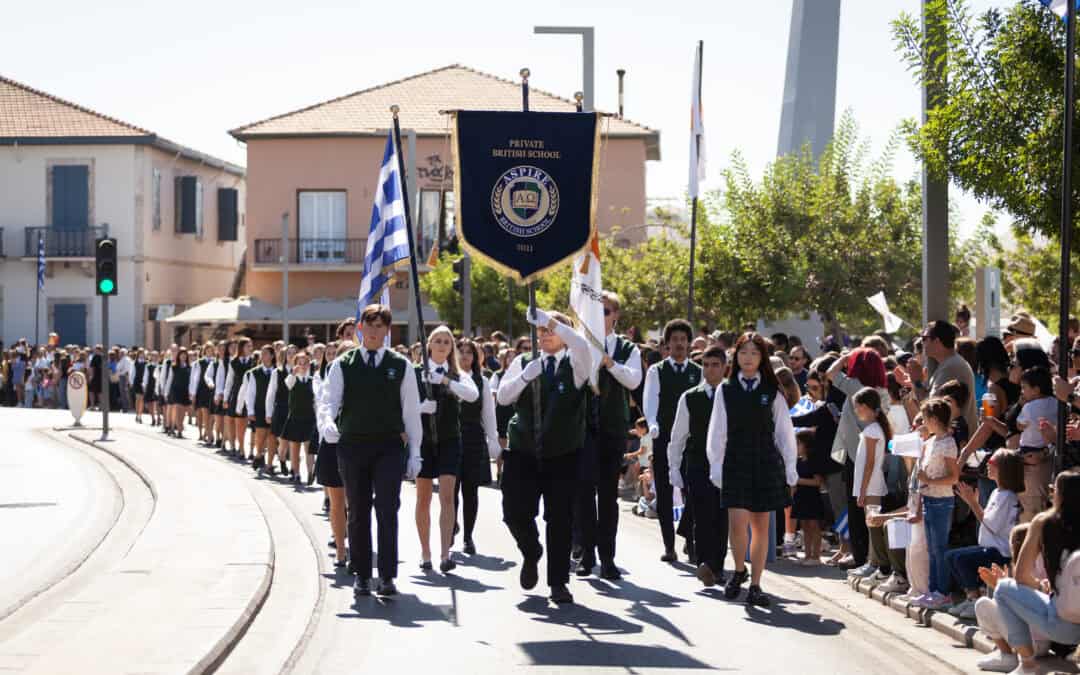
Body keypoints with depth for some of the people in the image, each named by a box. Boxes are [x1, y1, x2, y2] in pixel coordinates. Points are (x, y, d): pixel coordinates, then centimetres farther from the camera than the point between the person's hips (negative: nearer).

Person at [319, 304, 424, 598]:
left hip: (388, 446, -1)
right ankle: (361, 575, 17)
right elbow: (329, 400, -3)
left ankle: (387, 576, -9)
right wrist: (328, 422, -26)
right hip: (352, 446, 1)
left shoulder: (400, 366, 4)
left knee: (387, 509, -12)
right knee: (358, 512, 7)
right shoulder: (343, 365, 4)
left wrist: (414, 452, 1)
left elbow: (411, 411, 5)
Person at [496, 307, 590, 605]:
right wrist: (525, 377, -18)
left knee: (560, 518, -1)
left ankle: (558, 583, 8)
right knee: (515, 513, -1)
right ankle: (531, 554, 30)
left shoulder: (574, 365, 0)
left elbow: (582, 346, -23)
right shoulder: (523, 362, 9)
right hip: (523, 451, 2)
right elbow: (503, 397, -1)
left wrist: (550, 319, -27)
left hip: (562, 454, -2)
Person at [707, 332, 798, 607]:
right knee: (737, 522, -12)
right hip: (735, 463, -1)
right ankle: (739, 570, 14)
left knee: (761, 525, 5)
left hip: (766, 463, 1)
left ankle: (755, 585, 12)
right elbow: (717, 431, 4)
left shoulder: (771, 391, 4)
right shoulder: (726, 390, 4)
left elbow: (784, 431, 6)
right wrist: (716, 466, -2)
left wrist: (790, 468, 3)